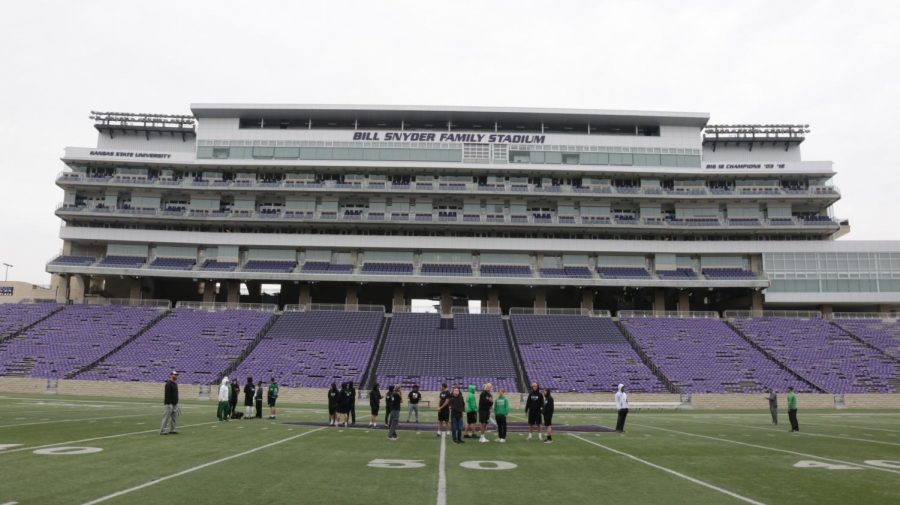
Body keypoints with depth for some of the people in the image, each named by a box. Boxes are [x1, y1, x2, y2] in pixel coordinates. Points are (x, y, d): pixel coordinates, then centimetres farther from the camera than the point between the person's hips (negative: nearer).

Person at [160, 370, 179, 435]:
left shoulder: (175, 383, 16)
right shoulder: (168, 384, -13)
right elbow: (167, 394, -19)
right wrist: (168, 403, -22)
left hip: (175, 403, 9)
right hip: (170, 403, -9)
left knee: (174, 416, 11)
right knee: (166, 417, -6)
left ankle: (172, 430, 17)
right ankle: (162, 431, -2)